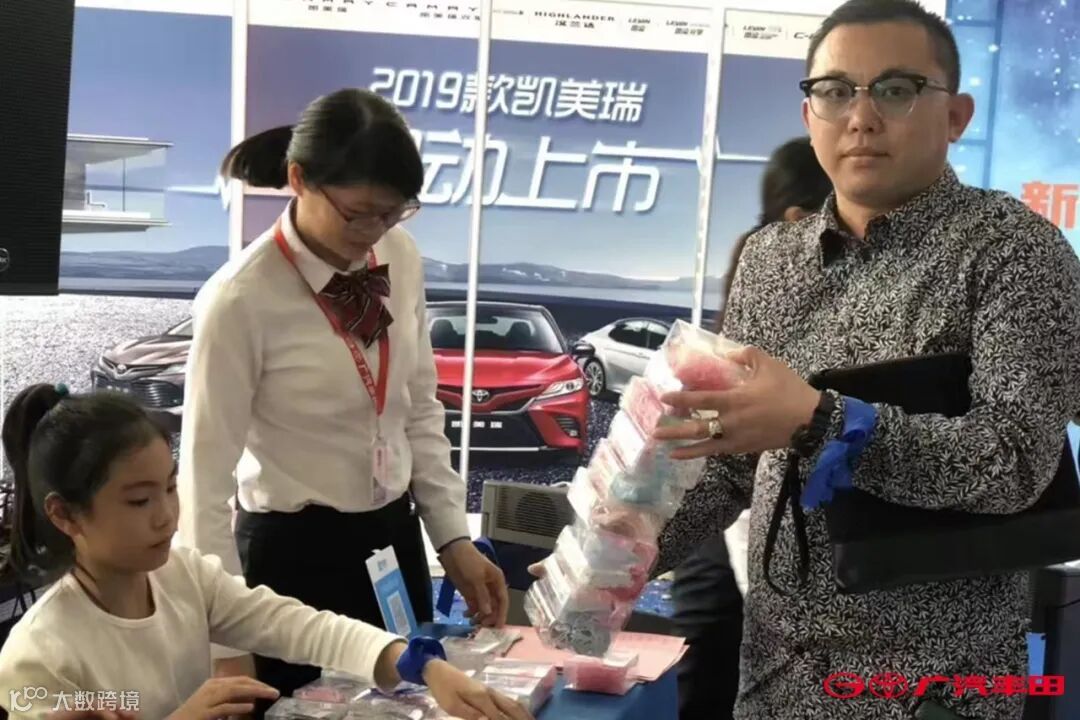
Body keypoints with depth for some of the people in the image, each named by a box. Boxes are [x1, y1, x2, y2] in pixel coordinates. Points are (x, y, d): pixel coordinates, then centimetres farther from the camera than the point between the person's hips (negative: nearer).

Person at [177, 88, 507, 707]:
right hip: (294, 554, -5)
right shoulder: (242, 301, -21)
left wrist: (454, 539, 1)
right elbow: (206, 478, -17)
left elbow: (420, 412, 6)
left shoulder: (401, 259, -6)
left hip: (394, 540, 6)